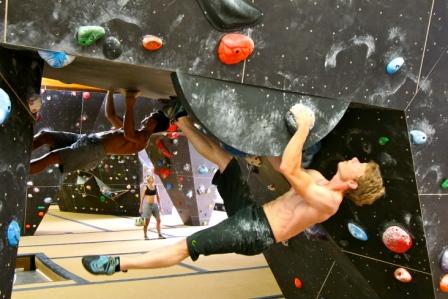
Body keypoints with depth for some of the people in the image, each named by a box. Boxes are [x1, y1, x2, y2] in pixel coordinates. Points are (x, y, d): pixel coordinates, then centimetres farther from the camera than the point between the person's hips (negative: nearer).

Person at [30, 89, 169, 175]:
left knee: (50, 157, -26)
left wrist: (130, 104, -22)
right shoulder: (133, 131, 29)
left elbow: (127, 133, -26)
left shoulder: (143, 138, -2)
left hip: (95, 151, -10)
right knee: (43, 134, 0)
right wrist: (111, 89, 28)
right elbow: (110, 114, 35)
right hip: (85, 139, 10)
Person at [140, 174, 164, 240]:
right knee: (147, 222, -1)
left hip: (155, 205, 5)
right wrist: (141, 207, -5)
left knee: (158, 220, 3)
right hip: (148, 205, -5)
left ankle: (159, 234, 12)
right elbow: (142, 197, -3)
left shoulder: (155, 187, 8)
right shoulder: (146, 187, -6)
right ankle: (145, 235, 11)